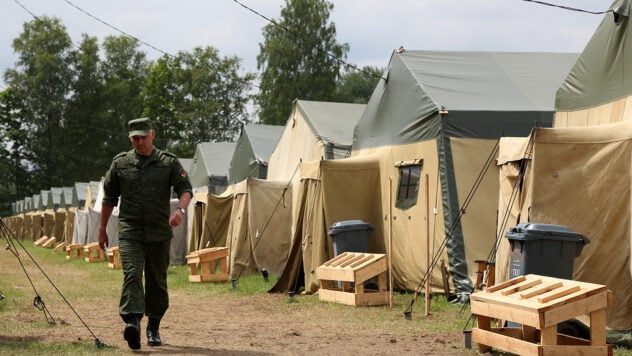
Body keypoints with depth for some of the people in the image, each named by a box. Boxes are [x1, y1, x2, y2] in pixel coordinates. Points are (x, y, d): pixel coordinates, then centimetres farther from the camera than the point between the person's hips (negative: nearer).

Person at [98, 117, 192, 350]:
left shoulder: (169, 162, 4)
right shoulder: (120, 163, 8)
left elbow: (185, 189, -4)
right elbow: (109, 197, 15)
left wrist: (181, 209, -25)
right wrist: (102, 229, 15)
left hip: (160, 233, 1)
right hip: (130, 231, -1)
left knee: (157, 281, 7)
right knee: (132, 274, -19)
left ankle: (153, 328, 22)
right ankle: (132, 322, -34)